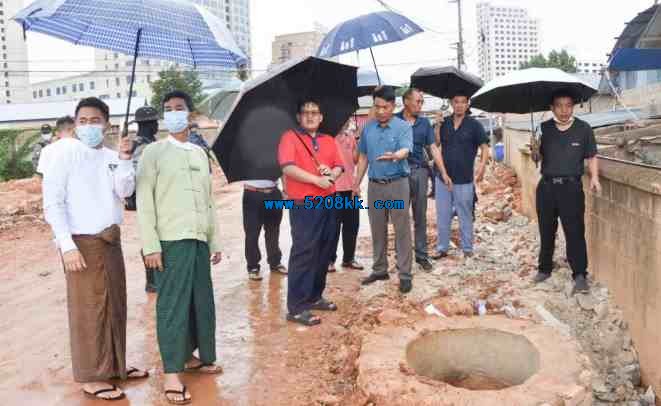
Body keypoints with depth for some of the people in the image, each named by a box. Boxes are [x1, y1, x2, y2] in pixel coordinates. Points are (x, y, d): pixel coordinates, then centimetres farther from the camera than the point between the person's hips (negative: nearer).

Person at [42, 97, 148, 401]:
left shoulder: (111, 156, 8)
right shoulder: (65, 152, -8)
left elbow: (124, 191, -6)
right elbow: (52, 203, -12)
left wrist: (124, 159, -18)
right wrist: (67, 245, -18)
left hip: (111, 240, 7)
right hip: (82, 242, -6)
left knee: (115, 305, 15)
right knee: (89, 310, 0)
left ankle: (115, 365, 30)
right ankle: (91, 376, 13)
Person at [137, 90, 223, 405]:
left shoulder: (200, 154, 16)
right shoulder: (154, 152, -1)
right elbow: (144, 200, -6)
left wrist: (215, 241, 16)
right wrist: (150, 245, -13)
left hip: (199, 240, 6)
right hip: (171, 241, -5)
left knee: (202, 301, 10)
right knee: (173, 303, -4)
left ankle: (192, 356, 26)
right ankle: (171, 372, 3)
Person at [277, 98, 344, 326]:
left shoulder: (328, 141, 16)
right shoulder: (290, 137, -3)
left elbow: (339, 166, 12)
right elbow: (288, 168, -16)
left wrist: (331, 173, -12)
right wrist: (317, 179, -17)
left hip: (328, 203, 7)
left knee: (324, 252, 11)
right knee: (303, 253, -9)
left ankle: (315, 297, 24)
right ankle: (296, 307, -5)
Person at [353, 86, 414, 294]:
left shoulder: (403, 127, -7)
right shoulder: (368, 128, 7)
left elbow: (405, 150, -24)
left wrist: (395, 155, -47)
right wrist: (357, 182, 14)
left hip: (397, 183, -4)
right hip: (374, 185, 5)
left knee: (402, 230, -1)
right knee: (377, 229, 12)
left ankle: (405, 274, 5)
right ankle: (379, 269, 25)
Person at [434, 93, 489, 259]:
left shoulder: (474, 125, -3)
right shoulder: (444, 122, 6)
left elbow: (485, 148, -3)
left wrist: (482, 166, -20)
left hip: (464, 179, -3)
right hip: (443, 177, 3)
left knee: (465, 216, 7)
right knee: (442, 216, 10)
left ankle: (467, 249, 19)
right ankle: (442, 248, 22)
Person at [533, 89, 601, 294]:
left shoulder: (583, 128, 0)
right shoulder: (544, 128, 4)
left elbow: (591, 156, 5)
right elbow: (538, 156, 9)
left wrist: (594, 177, -9)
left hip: (571, 187, -2)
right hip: (546, 186, 3)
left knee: (575, 231, -7)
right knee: (546, 230, 12)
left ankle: (580, 275, 0)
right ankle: (545, 268, 27)